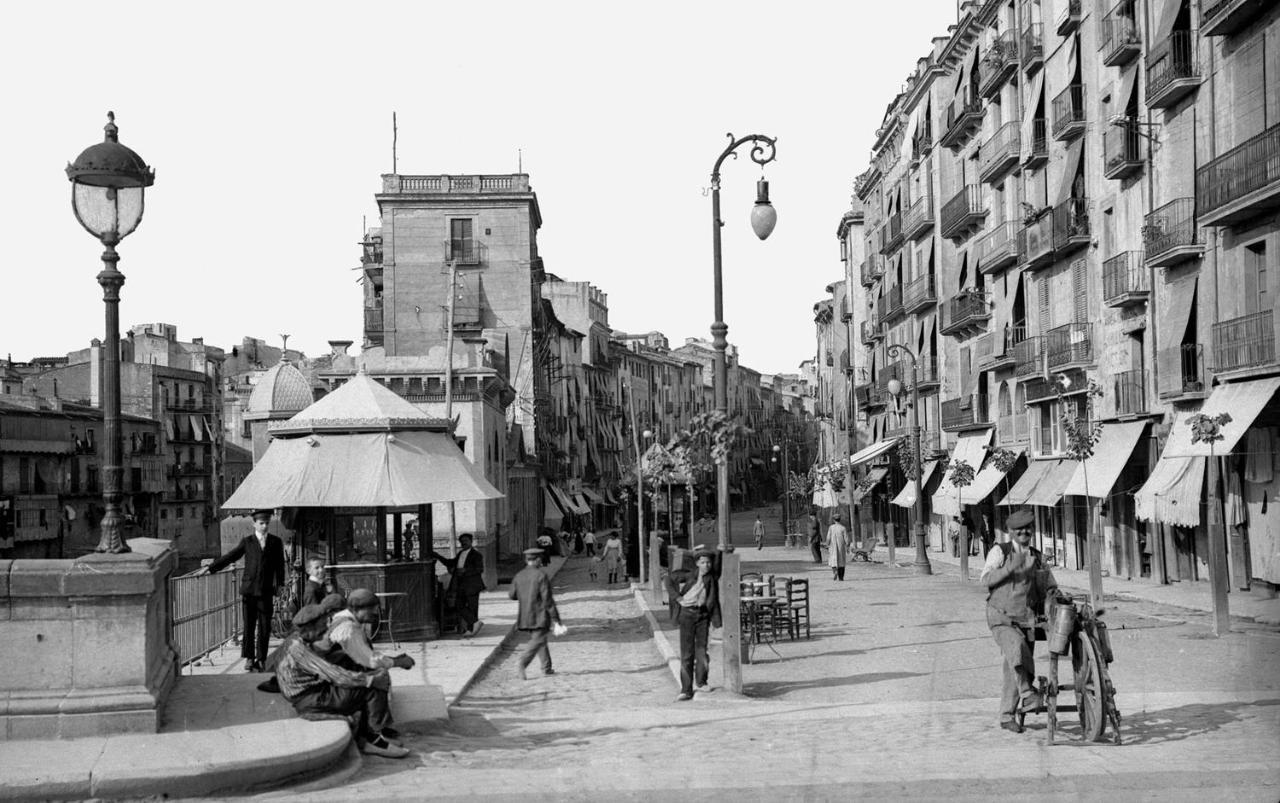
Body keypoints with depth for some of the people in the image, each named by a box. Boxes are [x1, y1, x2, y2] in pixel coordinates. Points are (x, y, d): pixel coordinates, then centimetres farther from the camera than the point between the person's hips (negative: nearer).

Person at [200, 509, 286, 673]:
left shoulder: (276, 542, 9)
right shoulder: (247, 542, 8)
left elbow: (280, 565, 10)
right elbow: (230, 557, 10)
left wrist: (279, 586, 4)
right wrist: (210, 568, 5)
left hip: (266, 591, 0)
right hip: (248, 589, 0)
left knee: (264, 627, 0)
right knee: (248, 625, 1)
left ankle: (261, 659, 9)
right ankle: (249, 658, 9)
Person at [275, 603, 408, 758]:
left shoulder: (298, 640, 9)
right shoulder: (298, 649, -24)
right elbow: (335, 675, -28)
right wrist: (370, 680, -21)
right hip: (312, 701, -10)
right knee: (374, 689, -14)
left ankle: (364, 736, 7)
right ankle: (373, 738, -2)